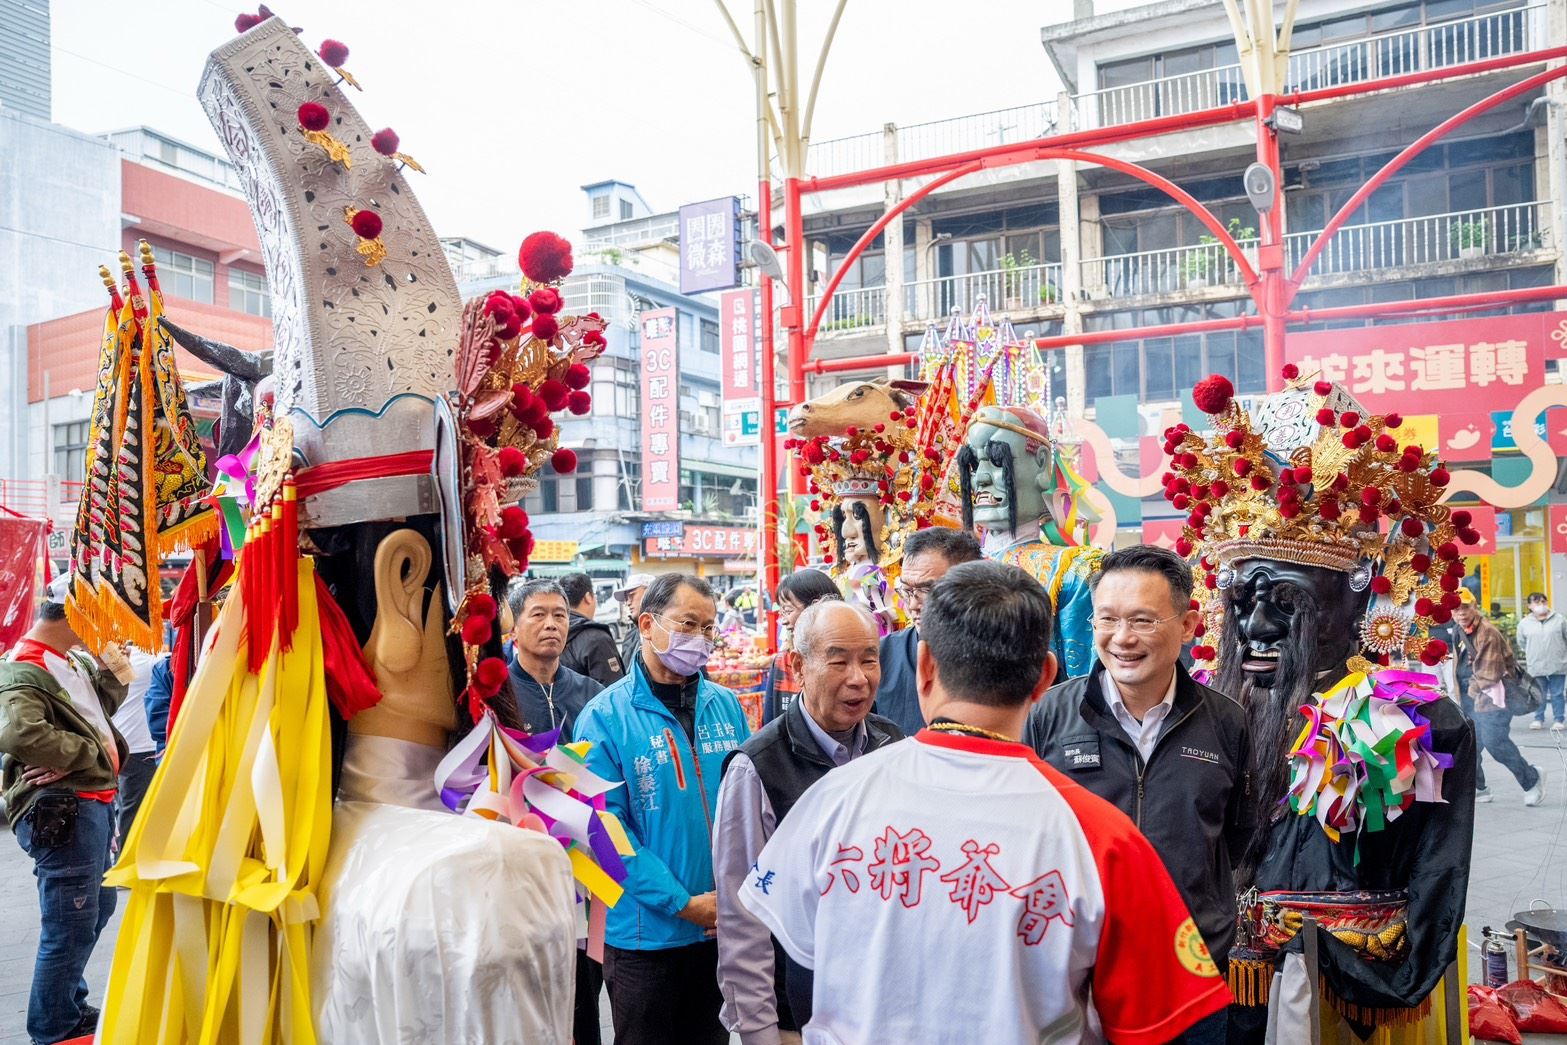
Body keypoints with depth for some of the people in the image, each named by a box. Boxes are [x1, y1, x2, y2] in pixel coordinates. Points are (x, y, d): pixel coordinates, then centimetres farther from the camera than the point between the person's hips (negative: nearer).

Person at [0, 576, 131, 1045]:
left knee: (97, 907, 23)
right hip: (61, 811, -10)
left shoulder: (75, 662, 12)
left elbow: (98, 707, 26)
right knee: (72, 923, -1)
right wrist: (90, 751, -22)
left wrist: (113, 677, 5)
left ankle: (70, 1004, 40)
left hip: (93, 804, 10)